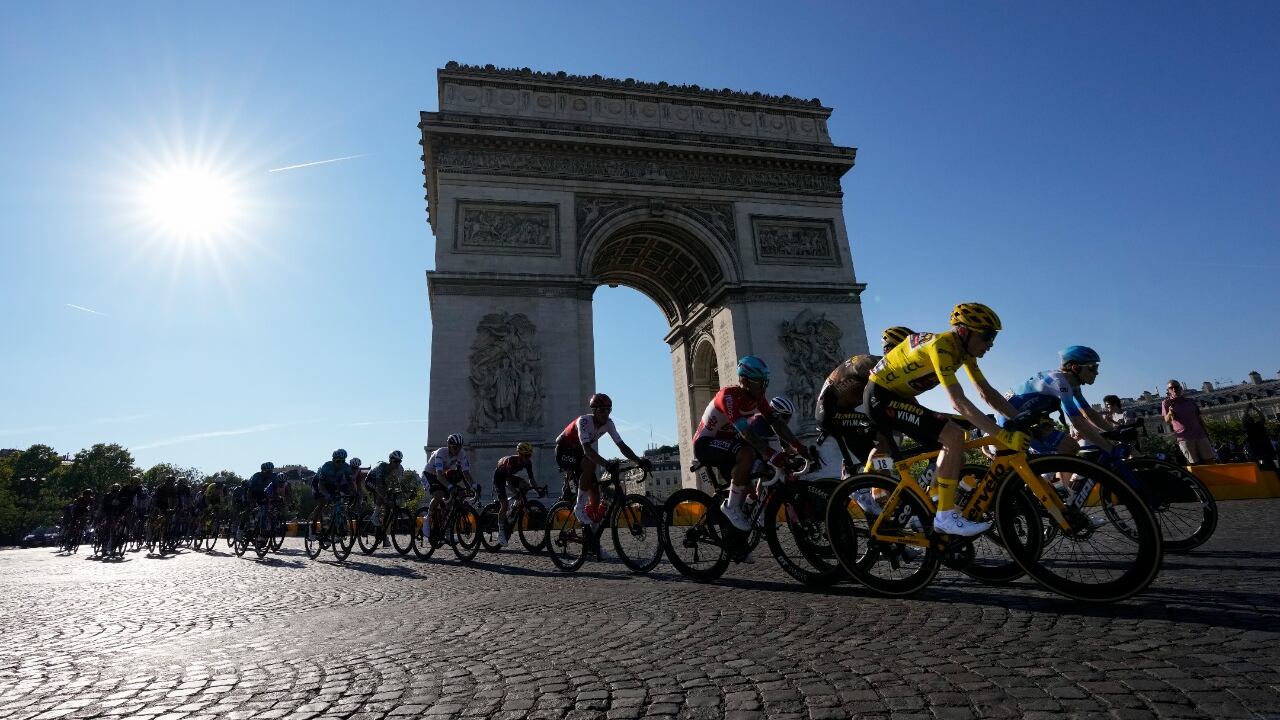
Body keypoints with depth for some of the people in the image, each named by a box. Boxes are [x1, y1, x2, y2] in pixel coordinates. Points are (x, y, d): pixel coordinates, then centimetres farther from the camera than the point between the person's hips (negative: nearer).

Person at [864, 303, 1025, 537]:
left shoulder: (964, 351, 4)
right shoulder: (941, 346, -25)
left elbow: (987, 393, 6)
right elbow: (959, 403, -33)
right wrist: (1002, 435, -35)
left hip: (894, 396, 10)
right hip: (882, 397, -10)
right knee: (954, 436, -18)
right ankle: (945, 517, -13)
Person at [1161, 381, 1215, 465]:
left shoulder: (1190, 401, 14)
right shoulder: (1166, 403, 2)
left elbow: (1199, 418, 20)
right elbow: (1167, 420, -7)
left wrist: (1205, 432, 16)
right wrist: (1170, 413, -29)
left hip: (1200, 434, 4)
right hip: (1184, 437, -4)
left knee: (1210, 460, 2)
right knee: (1193, 463, -6)